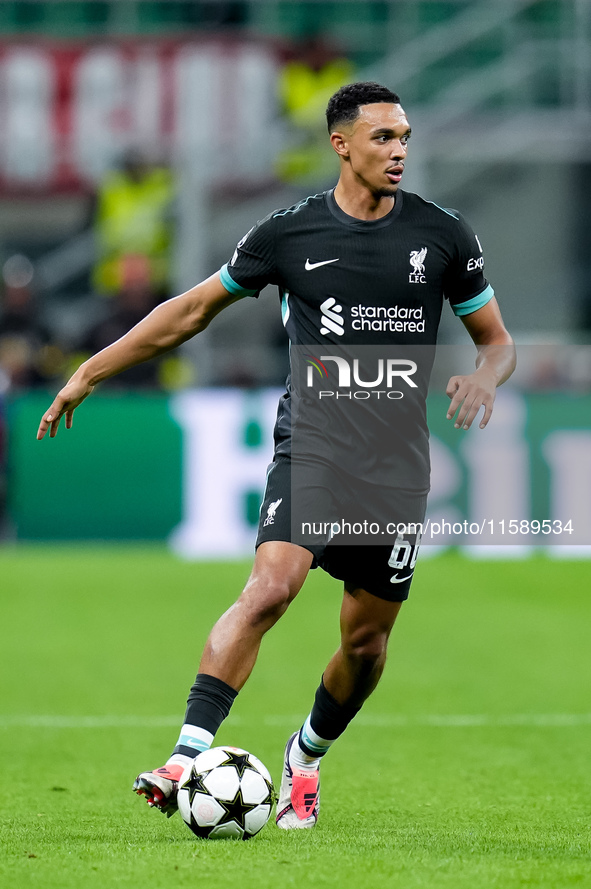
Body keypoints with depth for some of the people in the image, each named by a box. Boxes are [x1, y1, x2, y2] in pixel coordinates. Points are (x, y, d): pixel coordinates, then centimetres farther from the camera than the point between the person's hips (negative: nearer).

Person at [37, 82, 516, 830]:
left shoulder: (442, 236, 3)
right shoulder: (289, 233, 1)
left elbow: (497, 341, 13)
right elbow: (194, 309, 11)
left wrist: (484, 377, -12)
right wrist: (91, 371, 11)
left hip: (396, 460, 2)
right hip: (310, 441, -2)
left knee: (366, 639, 6)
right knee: (270, 586, -25)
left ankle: (306, 756, 34)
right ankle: (189, 756, -29)